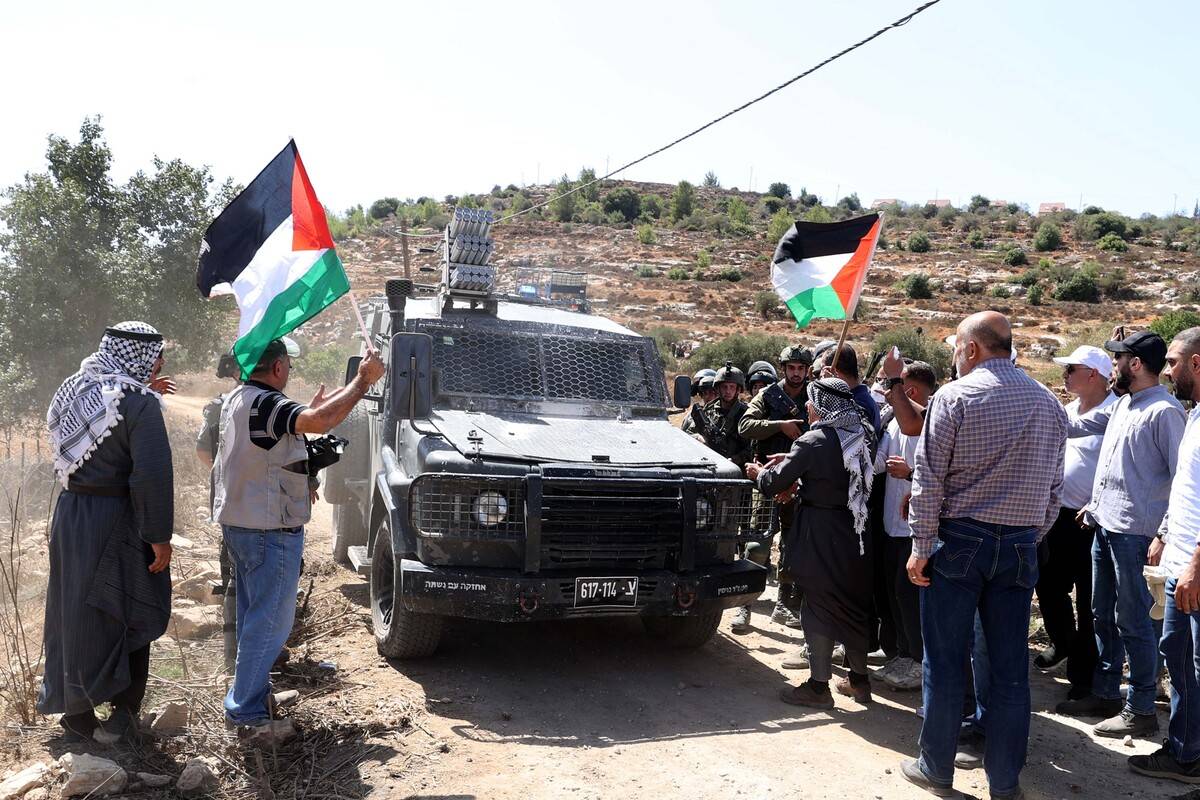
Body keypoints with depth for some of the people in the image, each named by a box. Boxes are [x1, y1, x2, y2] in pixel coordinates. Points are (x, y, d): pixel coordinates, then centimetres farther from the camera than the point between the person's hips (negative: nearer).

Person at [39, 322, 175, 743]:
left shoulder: (74, 389, 5)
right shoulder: (138, 402, -19)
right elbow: (152, 475, -24)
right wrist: (160, 536, -18)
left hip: (70, 515, 7)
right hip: (116, 522, -7)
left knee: (75, 612, 17)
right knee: (132, 614, 9)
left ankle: (77, 713, 29)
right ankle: (123, 712, 16)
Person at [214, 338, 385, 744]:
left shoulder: (235, 400, 11)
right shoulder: (266, 404, -21)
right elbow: (319, 421, -37)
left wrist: (311, 408, 23)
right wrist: (363, 380, -29)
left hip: (237, 523, 10)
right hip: (270, 531, -10)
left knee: (252, 617, 20)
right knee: (269, 623, -2)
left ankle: (252, 692, 31)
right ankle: (247, 715, 4)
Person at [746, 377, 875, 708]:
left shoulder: (813, 442, -16)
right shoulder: (859, 437, 5)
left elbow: (774, 483, -11)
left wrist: (758, 473, 10)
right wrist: (791, 460, 16)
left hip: (820, 536, -7)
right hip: (855, 531, 7)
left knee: (817, 607, 2)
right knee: (852, 602, 17)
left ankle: (818, 686, 8)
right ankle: (859, 678, 27)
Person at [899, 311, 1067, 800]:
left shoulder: (955, 396, -8)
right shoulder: (1049, 403, 8)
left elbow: (929, 478, -11)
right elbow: (1053, 487, 10)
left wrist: (921, 547, -6)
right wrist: (1031, 539, 17)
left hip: (960, 539, -4)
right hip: (1020, 545, 5)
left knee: (946, 661, 6)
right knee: (1010, 666, 9)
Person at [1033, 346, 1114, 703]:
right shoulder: (1068, 410, 10)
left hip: (1091, 522, -8)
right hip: (1059, 514, 8)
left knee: (1089, 601, 4)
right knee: (1049, 586, 20)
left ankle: (1084, 674, 16)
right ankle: (1062, 643, 43)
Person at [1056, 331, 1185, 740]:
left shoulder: (1165, 412, -13)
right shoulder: (1120, 406, 11)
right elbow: (1075, 427, 22)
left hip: (1135, 533, -8)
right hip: (1105, 526, 8)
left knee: (1133, 622, 0)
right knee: (1103, 616, 16)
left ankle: (1141, 709, 12)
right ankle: (1105, 694, 29)